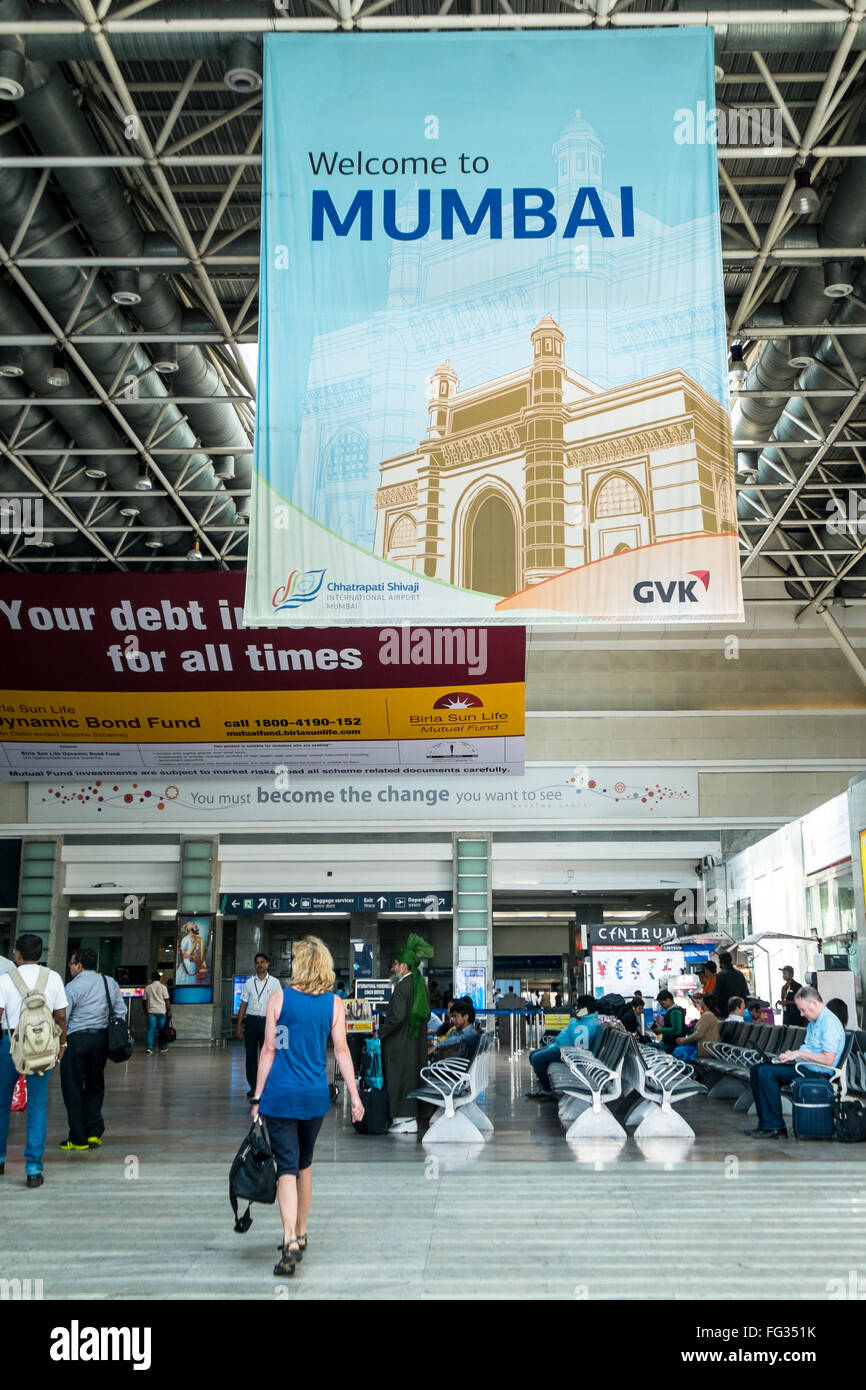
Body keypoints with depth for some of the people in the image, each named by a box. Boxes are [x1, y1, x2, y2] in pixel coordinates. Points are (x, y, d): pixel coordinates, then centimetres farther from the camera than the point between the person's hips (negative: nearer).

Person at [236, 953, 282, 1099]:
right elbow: (243, 1005, 9)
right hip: (251, 1021, 2)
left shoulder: (274, 983, 4)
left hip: (267, 1021, -2)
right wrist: (239, 1025, 4)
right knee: (250, 1054, 5)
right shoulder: (249, 983, 9)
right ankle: (253, 1087, 14)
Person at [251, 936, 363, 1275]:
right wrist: (354, 1095, 2)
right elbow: (341, 1051, -2)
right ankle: (300, 1235, 30)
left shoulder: (279, 999, -4)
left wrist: (257, 1097, 3)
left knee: (287, 1167, -3)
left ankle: (290, 1242, -17)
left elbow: (269, 1051, -3)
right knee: (304, 1164, 20)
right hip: (315, 1095, 3)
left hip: (281, 1094, -3)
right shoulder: (334, 1003, 1)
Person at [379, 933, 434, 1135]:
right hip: (416, 1041, 9)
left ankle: (405, 1120, 0)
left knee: (400, 1077, -3)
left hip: (400, 1042, -9)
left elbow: (397, 1016, -22)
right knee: (411, 1076, 12)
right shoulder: (420, 984, 11)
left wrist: (380, 1032, -9)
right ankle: (411, 1118, 17)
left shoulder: (403, 987, -17)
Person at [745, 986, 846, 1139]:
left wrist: (799, 1054, -17)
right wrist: (792, 1054, 6)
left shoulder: (830, 1023, -15)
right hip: (802, 1065, 11)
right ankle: (764, 1124, -2)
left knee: (766, 1072, -24)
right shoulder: (813, 1022, 18)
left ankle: (775, 1128, -18)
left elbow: (828, 1060, -23)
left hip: (816, 1070, -11)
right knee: (756, 1069, 1)